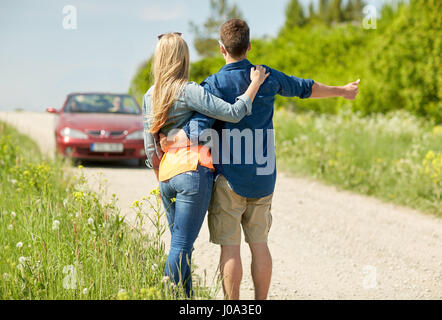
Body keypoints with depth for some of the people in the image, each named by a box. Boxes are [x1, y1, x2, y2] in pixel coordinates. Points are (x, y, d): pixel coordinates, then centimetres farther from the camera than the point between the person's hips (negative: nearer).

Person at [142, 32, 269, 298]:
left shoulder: (150, 96, 12)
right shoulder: (188, 91, -8)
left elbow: (150, 148, 15)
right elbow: (233, 113, -15)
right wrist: (255, 83, -3)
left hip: (166, 176, 7)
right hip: (193, 170, -7)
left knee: (180, 244, 15)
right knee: (182, 247, -8)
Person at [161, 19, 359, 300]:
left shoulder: (214, 85, -10)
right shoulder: (269, 78, 5)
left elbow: (197, 131, -21)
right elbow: (306, 88, 22)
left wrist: (170, 141, -4)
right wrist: (342, 91, 39)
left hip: (229, 178, -4)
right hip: (263, 179, 5)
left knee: (230, 246, -1)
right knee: (259, 244, 11)